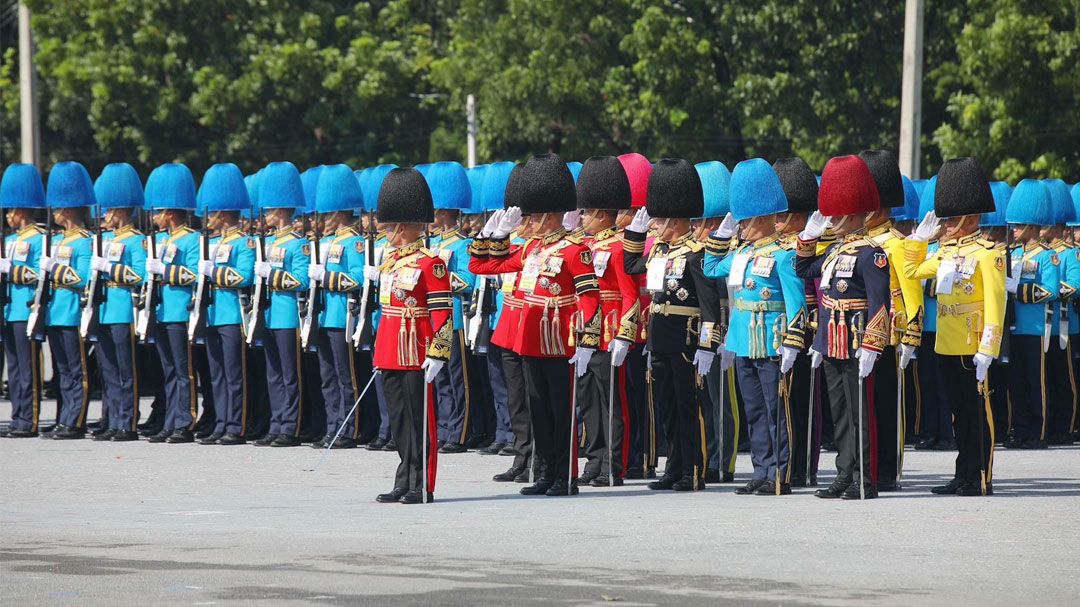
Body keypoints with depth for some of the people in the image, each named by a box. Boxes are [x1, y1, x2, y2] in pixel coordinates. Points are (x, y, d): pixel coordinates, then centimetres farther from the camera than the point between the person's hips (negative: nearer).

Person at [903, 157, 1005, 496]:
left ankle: (980, 479, 1)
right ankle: (963, 476, 17)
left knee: (977, 411, -2)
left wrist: (987, 350, -20)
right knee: (959, 412, 11)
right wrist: (920, 236, 16)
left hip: (972, 348, -8)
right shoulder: (945, 253, 14)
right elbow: (911, 271, 29)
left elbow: (995, 303, -15)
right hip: (946, 347, 8)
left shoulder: (987, 254, -10)